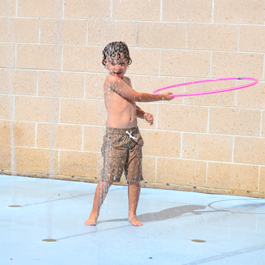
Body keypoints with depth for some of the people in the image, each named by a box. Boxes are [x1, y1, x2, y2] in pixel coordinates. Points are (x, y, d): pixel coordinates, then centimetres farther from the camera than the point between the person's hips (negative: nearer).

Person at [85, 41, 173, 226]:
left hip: (133, 135, 8)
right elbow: (137, 97, -8)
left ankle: (132, 214, 17)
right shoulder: (112, 80, -10)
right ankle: (94, 214, 3)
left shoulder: (126, 81, 16)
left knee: (135, 178, 6)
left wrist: (144, 114, 5)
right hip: (115, 135, -8)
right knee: (107, 178, -7)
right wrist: (163, 97, 2)